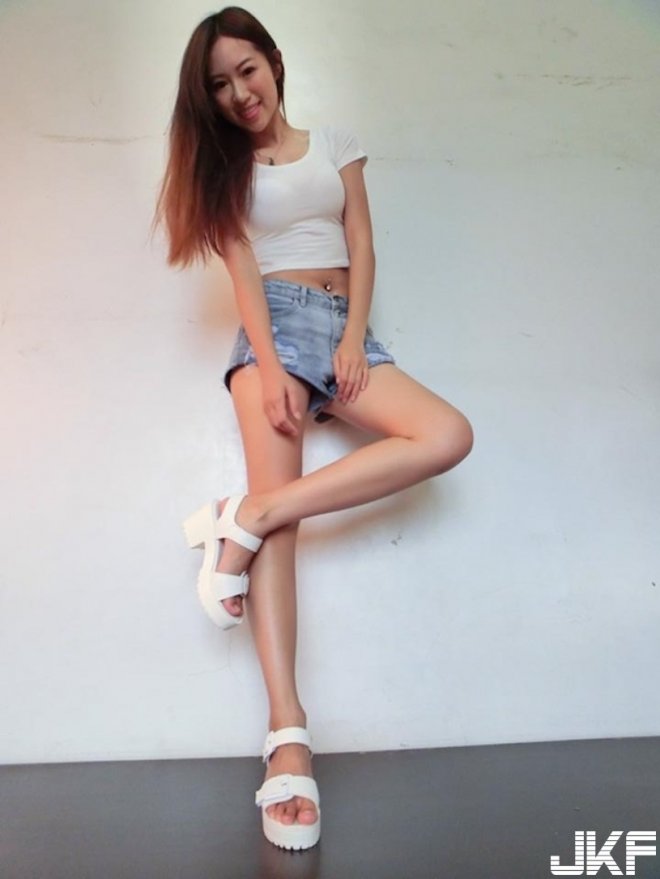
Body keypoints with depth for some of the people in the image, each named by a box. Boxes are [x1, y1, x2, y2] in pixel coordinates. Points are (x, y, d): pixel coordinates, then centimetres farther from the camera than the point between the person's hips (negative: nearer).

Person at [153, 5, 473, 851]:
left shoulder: (334, 142, 17)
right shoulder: (224, 163, 12)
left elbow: (362, 249, 8)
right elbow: (243, 267, -2)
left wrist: (353, 337, -7)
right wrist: (267, 363, -16)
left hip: (344, 322, 3)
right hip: (278, 322, -3)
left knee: (448, 435, -23)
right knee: (279, 512, -20)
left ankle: (244, 517, -27)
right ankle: (287, 730, -24)